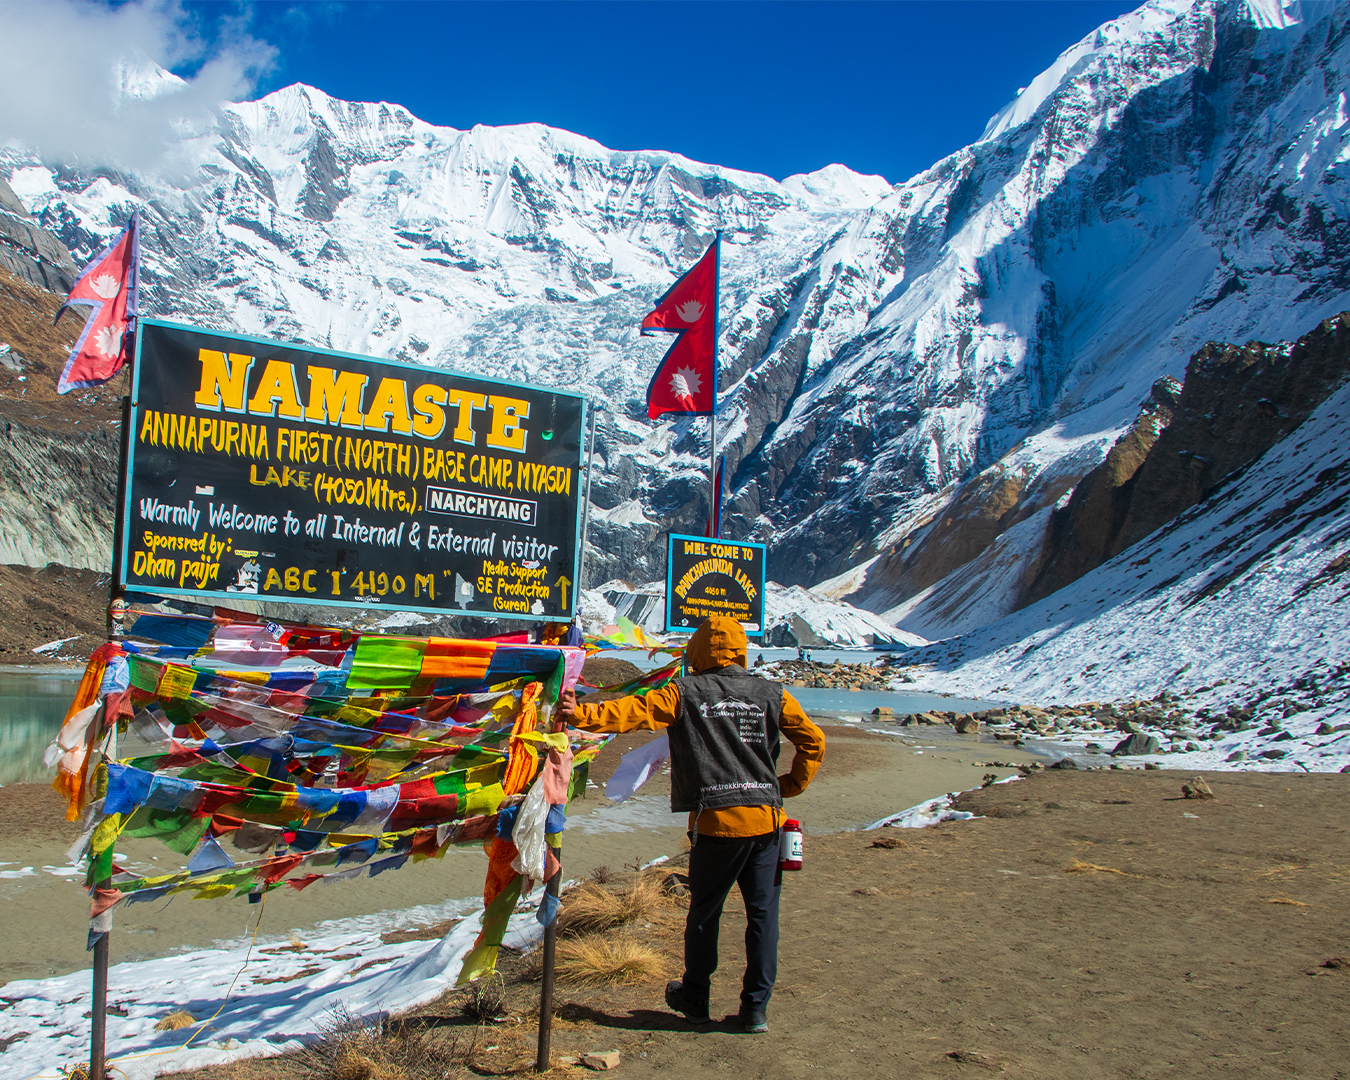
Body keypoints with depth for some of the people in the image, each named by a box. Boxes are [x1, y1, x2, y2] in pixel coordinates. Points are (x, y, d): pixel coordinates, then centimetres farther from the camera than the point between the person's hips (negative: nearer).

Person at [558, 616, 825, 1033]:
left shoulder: (684, 694, 0)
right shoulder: (771, 694, 6)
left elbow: (631, 712, -7)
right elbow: (813, 741, 7)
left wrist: (582, 715, -6)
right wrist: (789, 787, 15)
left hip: (715, 821, -2)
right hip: (765, 819, 2)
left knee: (704, 913, 14)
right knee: (763, 914, 8)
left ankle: (695, 998, 27)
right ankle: (755, 1008, 12)